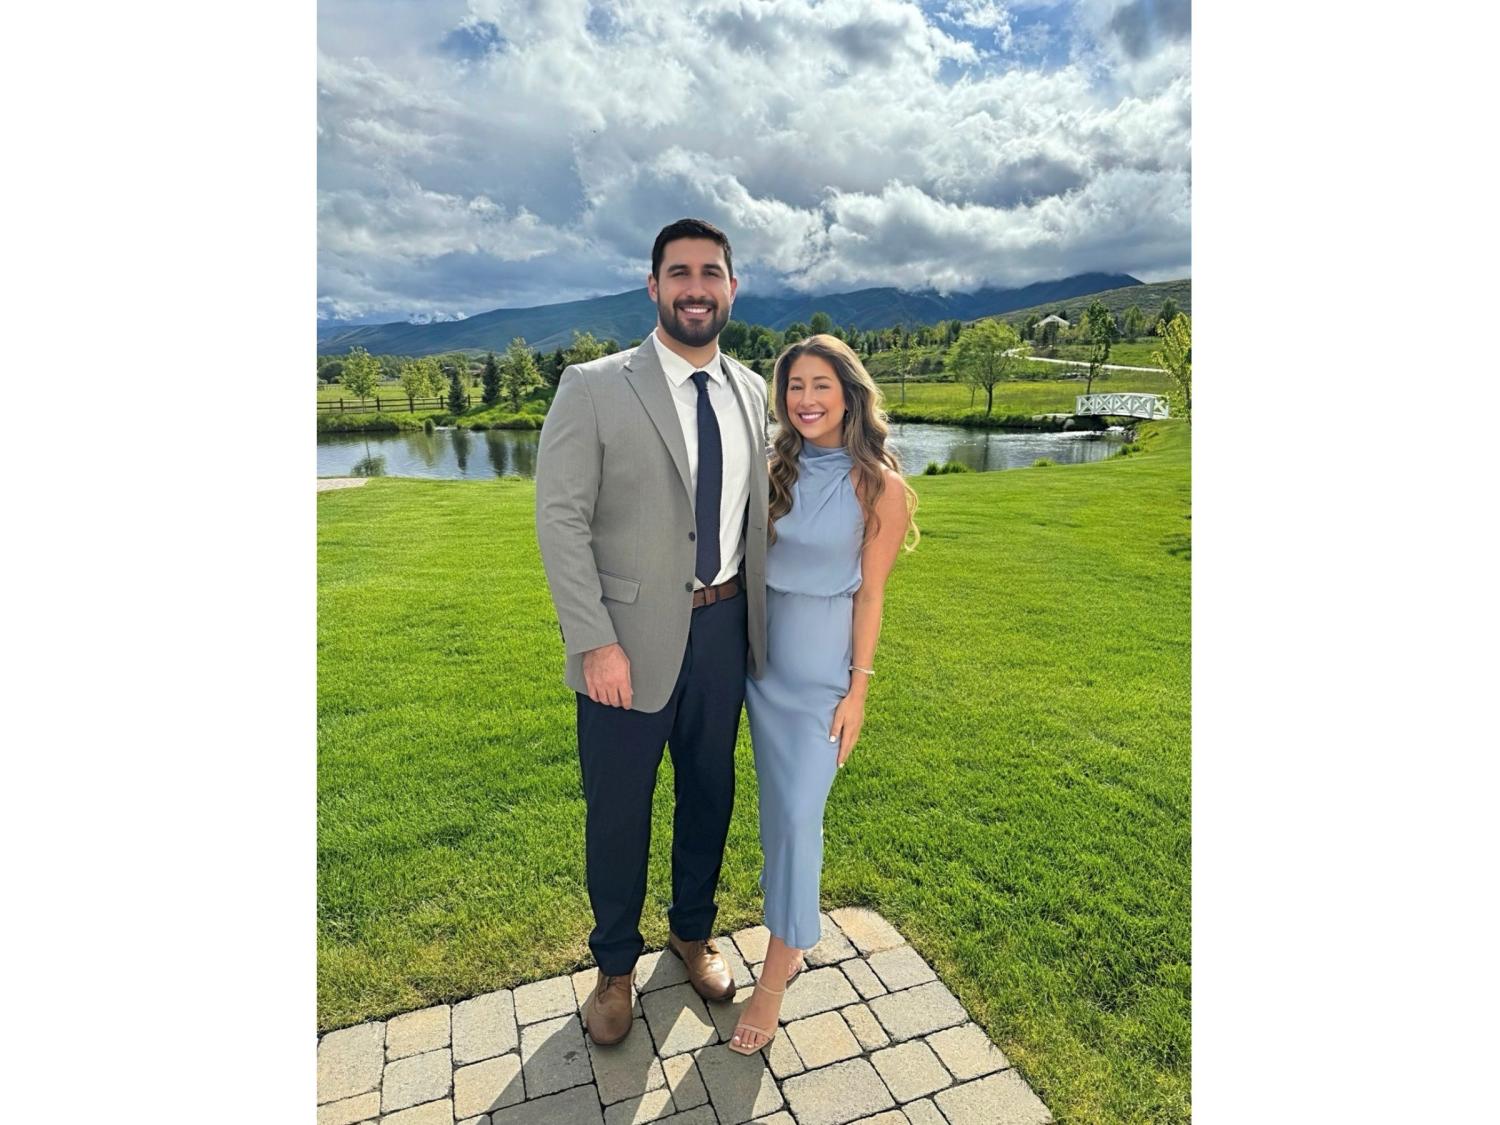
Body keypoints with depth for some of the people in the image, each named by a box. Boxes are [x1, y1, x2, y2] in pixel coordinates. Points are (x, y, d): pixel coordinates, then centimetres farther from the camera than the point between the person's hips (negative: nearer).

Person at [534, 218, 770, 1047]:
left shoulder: (753, 392, 5)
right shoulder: (592, 388, -9)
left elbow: (757, 511, 11)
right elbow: (560, 519, -11)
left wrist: (763, 619, 8)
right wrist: (595, 642, -16)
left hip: (725, 628, 4)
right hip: (631, 637, -4)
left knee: (710, 793, 19)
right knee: (617, 810, 12)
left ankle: (693, 932, 46)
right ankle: (615, 963, 40)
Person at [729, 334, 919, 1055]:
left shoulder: (879, 487, -11)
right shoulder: (776, 470, 1)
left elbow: (869, 594, -9)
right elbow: (746, 558, 6)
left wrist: (857, 692, -8)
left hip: (821, 668, -4)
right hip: (761, 651, 5)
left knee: (796, 814, -1)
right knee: (776, 807, 15)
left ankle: (774, 980, 18)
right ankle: (793, 938, 38)